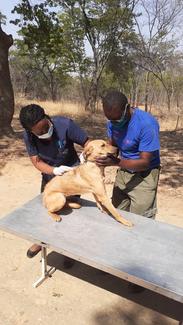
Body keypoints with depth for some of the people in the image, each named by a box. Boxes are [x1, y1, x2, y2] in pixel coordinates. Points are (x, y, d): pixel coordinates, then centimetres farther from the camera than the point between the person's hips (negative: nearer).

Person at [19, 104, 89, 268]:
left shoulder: (65, 124, -32)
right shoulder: (28, 136, -22)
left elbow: (87, 143, -24)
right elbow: (37, 161, -18)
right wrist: (54, 170, -35)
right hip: (50, 174, 3)